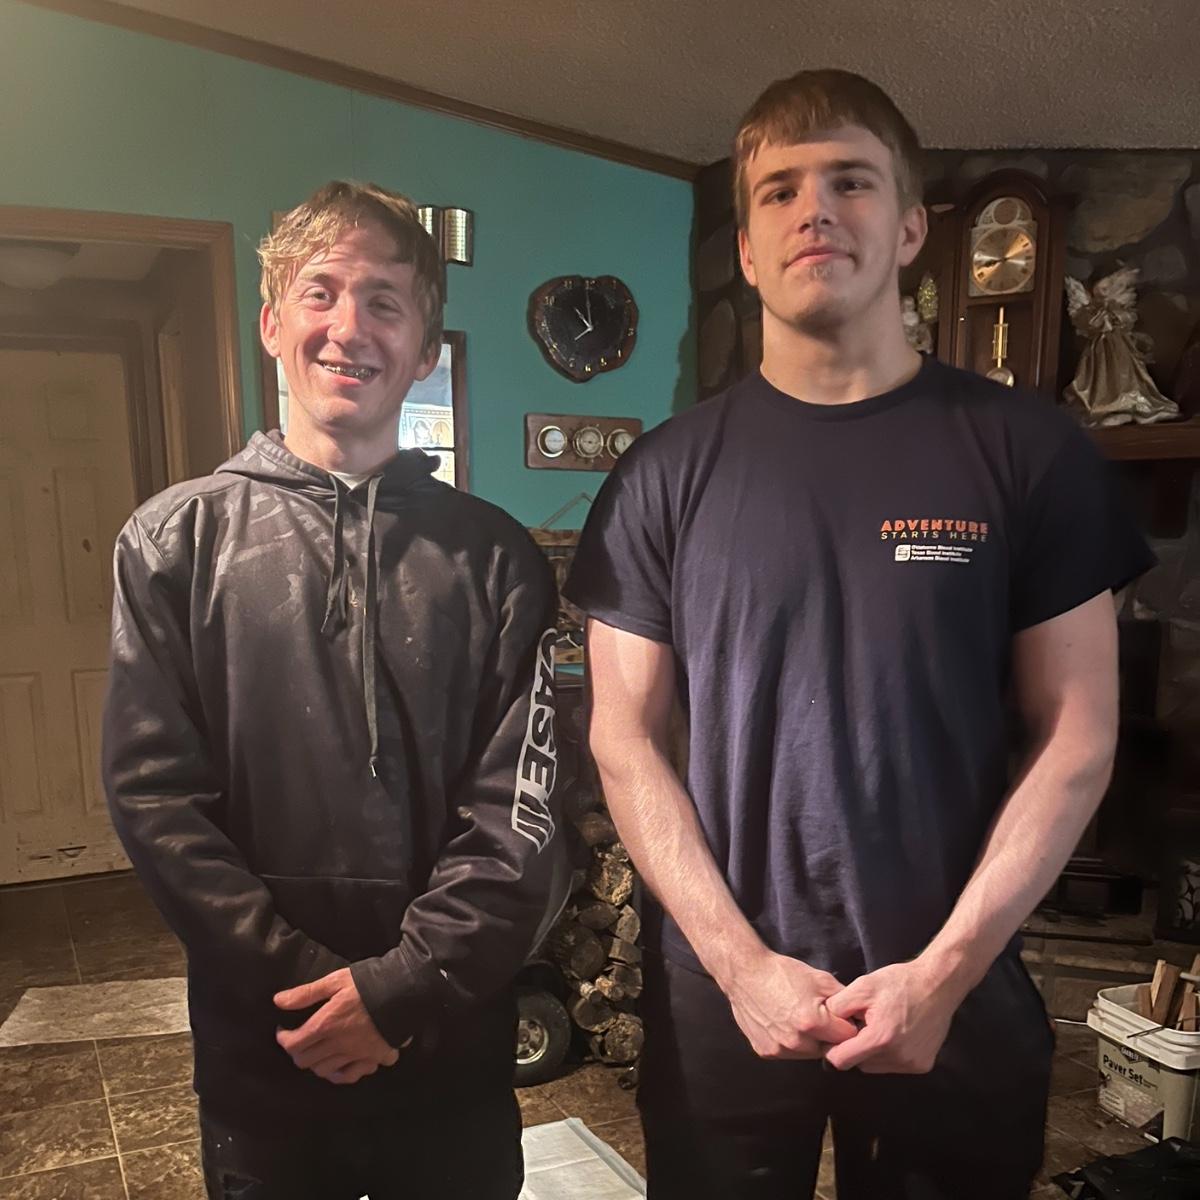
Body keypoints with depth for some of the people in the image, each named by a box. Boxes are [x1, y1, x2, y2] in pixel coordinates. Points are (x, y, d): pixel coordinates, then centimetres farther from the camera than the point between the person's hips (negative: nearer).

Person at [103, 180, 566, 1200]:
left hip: (454, 1041, 1)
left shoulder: (495, 558, -1)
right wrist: (305, 976, -13)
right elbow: (154, 794, -6)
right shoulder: (177, 540, -1)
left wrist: (403, 984, -14)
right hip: (262, 1044, 0)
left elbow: (522, 808, -6)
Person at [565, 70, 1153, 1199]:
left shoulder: (1027, 450, -3)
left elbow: (1075, 738, -3)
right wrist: (741, 962, -10)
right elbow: (625, 740, -3)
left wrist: (945, 969, -10)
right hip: (720, 1000, 1)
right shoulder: (666, 472, -3)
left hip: (962, 1000, 0)